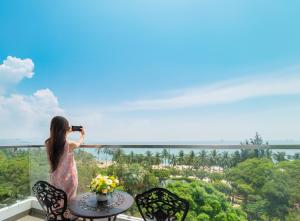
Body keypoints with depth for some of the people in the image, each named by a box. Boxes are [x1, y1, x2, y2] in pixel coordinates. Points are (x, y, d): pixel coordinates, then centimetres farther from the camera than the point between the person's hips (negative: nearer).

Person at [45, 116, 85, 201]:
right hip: (68, 179, -4)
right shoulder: (69, 144, -24)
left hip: (54, 180, 5)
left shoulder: (48, 143, -11)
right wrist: (82, 135, 20)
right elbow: (79, 143, 1)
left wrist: (67, 133, 26)